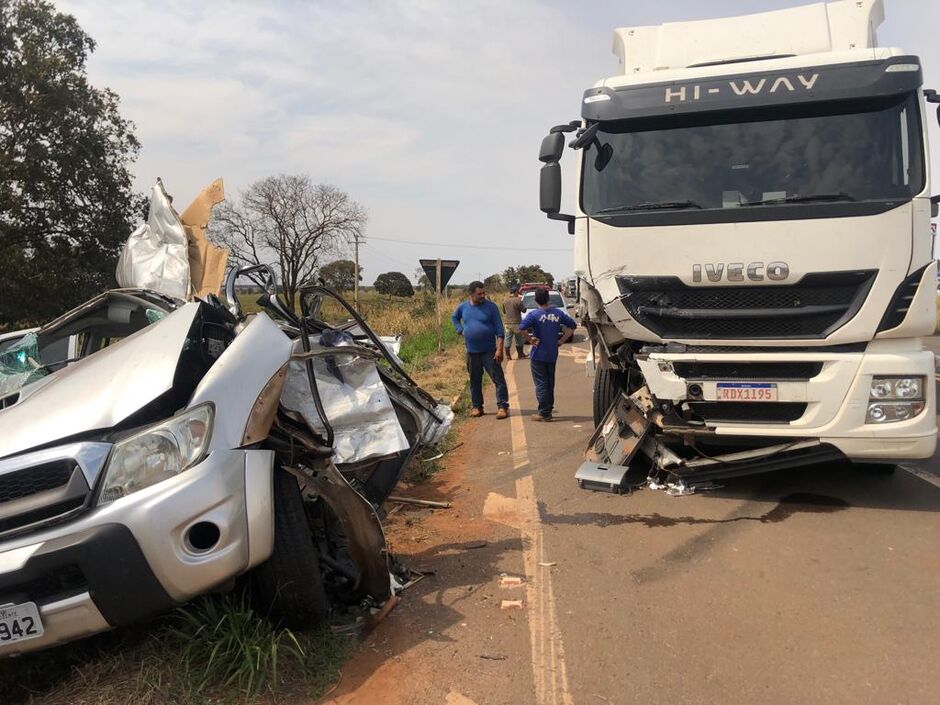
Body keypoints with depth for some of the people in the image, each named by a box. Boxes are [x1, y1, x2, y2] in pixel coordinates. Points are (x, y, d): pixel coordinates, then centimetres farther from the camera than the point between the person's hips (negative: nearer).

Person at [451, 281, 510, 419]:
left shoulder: (491, 307, -7)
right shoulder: (463, 307, 2)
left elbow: (499, 330, -8)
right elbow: (454, 318, 24)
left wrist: (499, 349, -16)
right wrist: (461, 330, 7)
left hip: (489, 351, -3)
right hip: (472, 352, 3)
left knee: (498, 379, -6)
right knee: (475, 381, 12)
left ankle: (503, 406, -1)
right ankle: (477, 407, 23)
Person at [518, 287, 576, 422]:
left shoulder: (534, 314, -13)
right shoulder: (558, 313, 2)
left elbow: (522, 328, -28)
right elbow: (572, 326, 9)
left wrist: (530, 339, -14)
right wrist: (562, 340, 7)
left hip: (538, 355, -5)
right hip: (553, 355, 5)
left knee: (541, 384, 1)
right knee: (550, 383, 16)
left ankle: (544, 413, 3)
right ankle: (549, 410, 22)